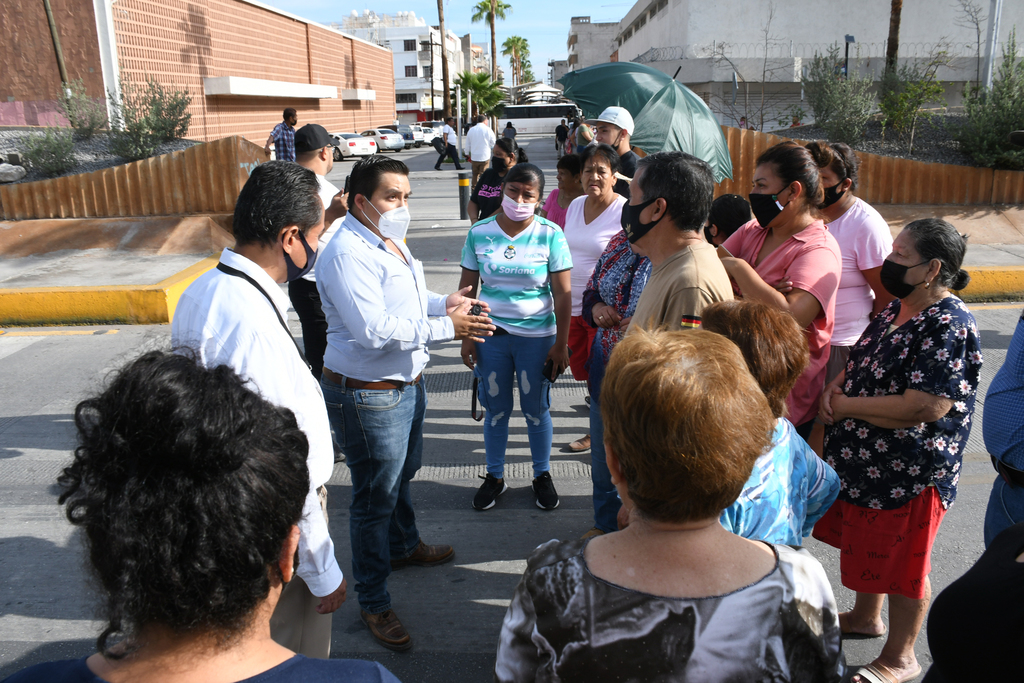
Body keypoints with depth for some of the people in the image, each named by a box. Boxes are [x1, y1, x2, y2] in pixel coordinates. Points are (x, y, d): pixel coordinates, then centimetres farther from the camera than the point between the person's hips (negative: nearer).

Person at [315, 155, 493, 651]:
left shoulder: (389, 241, 9)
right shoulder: (348, 252, -24)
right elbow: (374, 330, -32)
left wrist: (444, 302, 5)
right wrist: (446, 327, -26)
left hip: (406, 382, 10)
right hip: (368, 396, -10)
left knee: (402, 474, 28)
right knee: (375, 497, 3)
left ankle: (403, 546, 52)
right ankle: (373, 602, 19)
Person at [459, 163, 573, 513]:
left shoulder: (550, 234, -7)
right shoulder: (479, 233, -2)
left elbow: (562, 293, -5)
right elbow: (467, 288, 4)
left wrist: (561, 343, -6)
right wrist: (466, 336, 1)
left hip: (536, 336, -1)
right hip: (491, 334, 2)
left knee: (536, 409, 10)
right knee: (496, 408, 12)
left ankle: (542, 474, 30)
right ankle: (495, 475, 30)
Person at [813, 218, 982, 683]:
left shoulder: (948, 327, -23)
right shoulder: (898, 308, 5)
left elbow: (926, 408, -30)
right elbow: (862, 361, 16)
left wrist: (844, 405, -21)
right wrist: (836, 386, -6)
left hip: (910, 471, -9)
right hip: (863, 459, 9)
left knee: (901, 563, 8)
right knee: (868, 545, 25)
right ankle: (865, 617, 49)